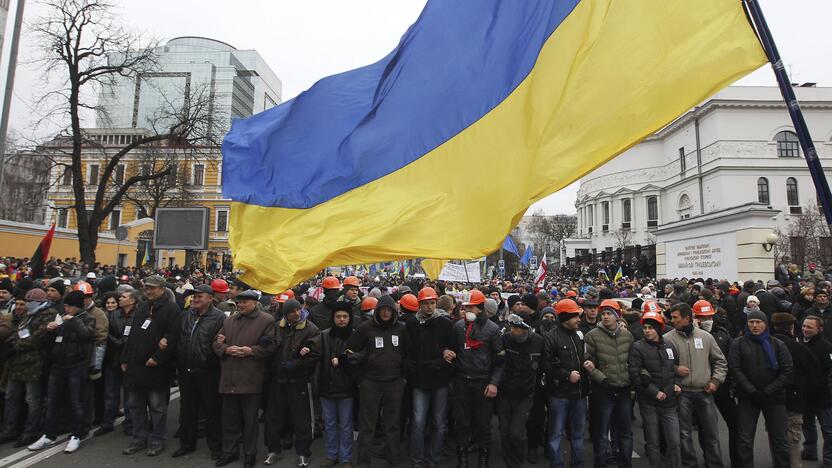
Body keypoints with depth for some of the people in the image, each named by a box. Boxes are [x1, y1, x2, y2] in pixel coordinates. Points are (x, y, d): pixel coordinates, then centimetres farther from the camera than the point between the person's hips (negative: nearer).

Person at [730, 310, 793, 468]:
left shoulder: (778, 345, 4)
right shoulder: (738, 343, 2)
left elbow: (787, 371, -3)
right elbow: (736, 369, -4)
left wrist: (767, 392, -10)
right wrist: (753, 391, -13)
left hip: (774, 397, 1)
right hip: (747, 397, 0)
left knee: (779, 440, 8)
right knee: (744, 440, 3)